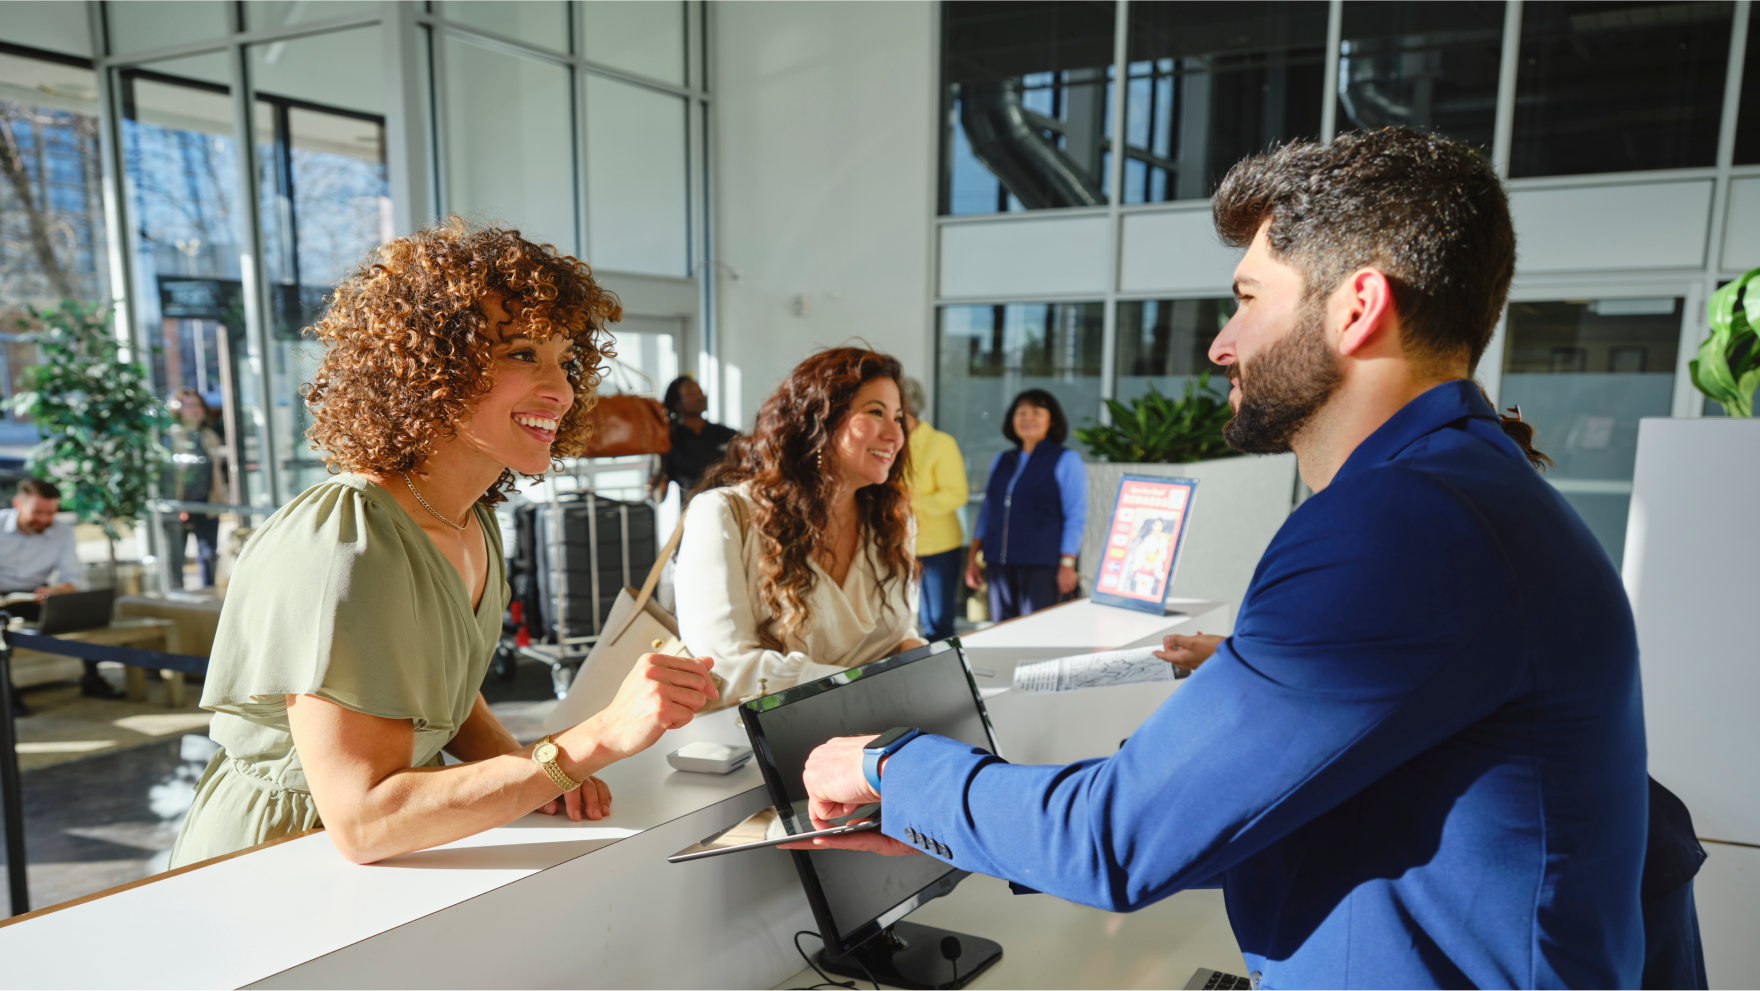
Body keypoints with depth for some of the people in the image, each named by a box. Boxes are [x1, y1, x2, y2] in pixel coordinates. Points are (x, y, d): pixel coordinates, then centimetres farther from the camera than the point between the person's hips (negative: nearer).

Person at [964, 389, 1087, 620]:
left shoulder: (1066, 460, 2)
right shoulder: (1001, 461, 17)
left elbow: (1075, 517, -2)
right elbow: (987, 511, 21)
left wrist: (1067, 564, -10)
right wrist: (972, 557, 15)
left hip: (1042, 566, -5)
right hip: (1000, 564, 5)